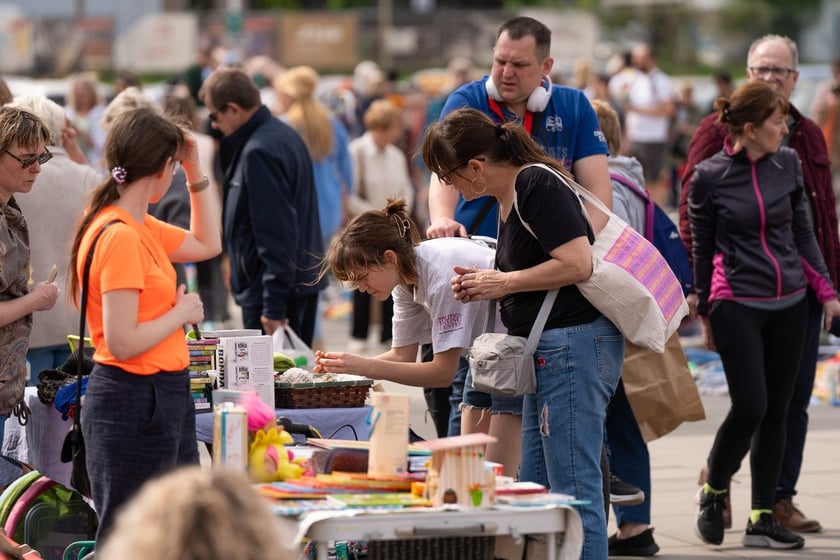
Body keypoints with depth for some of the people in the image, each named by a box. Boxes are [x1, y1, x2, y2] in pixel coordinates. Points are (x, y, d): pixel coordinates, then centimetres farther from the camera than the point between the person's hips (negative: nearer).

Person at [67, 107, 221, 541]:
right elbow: (122, 342, -24)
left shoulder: (142, 228, 9)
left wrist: (196, 173, 18)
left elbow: (207, 244, 27)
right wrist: (181, 313, -10)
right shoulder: (121, 237, -20)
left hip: (163, 397, 10)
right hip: (135, 402, -10)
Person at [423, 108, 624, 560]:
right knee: (534, 487, 12)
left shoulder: (538, 185, -15)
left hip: (576, 344, -11)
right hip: (549, 350, 11)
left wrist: (504, 281, -11)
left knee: (573, 488, -9)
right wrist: (484, 285, 6)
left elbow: (577, 264, -22)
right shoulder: (507, 197, 16)